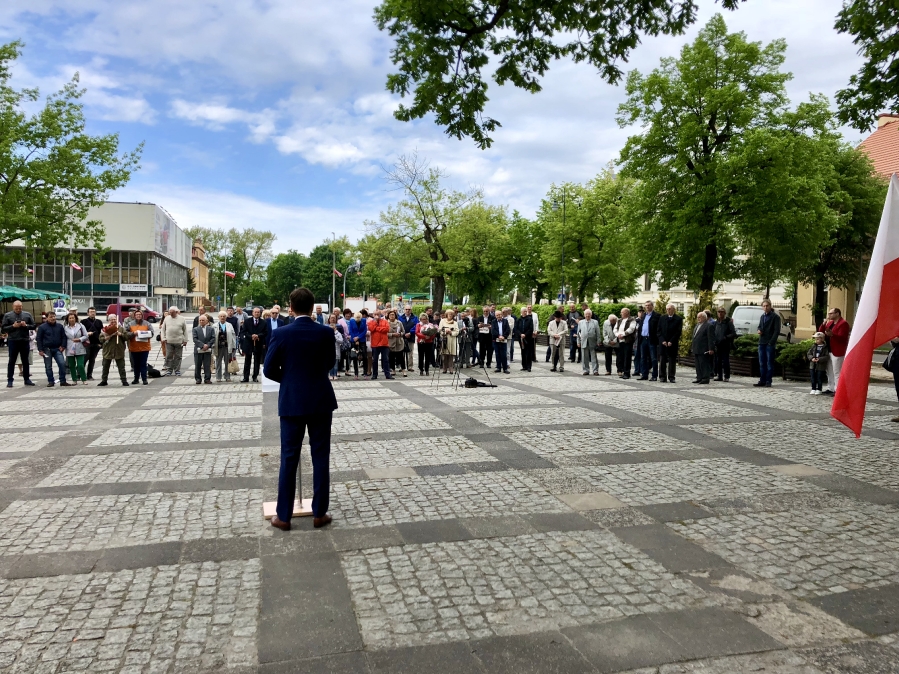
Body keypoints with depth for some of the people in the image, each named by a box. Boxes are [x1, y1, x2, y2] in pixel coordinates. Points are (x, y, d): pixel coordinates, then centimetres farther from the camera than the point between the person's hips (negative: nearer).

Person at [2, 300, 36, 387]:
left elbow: (33, 326, 9)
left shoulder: (27, 315, 9)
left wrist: (26, 325, -10)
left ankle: (27, 379, 16)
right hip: (13, 341, -2)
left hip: (25, 341, 2)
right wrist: (13, 326, -14)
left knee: (25, 361, 9)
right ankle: (10, 380, 7)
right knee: (12, 361, 3)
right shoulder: (7, 315, 3)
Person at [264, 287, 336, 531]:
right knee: (320, 458, 8)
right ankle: (319, 513, 15)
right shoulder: (326, 332, -5)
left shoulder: (281, 334, -9)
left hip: (291, 402, -1)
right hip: (321, 401, 1)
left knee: (289, 459, 7)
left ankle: (283, 516, 14)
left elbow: (269, 370, -4)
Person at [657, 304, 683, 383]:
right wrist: (662, 340, -5)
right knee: (662, 360, 1)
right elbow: (659, 330, 8)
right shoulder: (662, 318, 11)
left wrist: (671, 341, -11)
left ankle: (671, 377, 5)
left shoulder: (679, 319, 1)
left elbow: (679, 332, -4)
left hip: (673, 344, -2)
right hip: (663, 343, 2)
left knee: (672, 361, 1)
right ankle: (662, 377, 6)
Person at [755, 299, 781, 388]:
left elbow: (777, 331, -10)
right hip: (761, 342, 7)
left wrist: (772, 342, -17)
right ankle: (762, 380, 15)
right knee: (762, 363, 9)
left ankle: (768, 381, 2)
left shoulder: (775, 317, -5)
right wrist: (759, 330, 3)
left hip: (770, 343, -7)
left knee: (769, 363, -2)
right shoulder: (762, 316, 16)